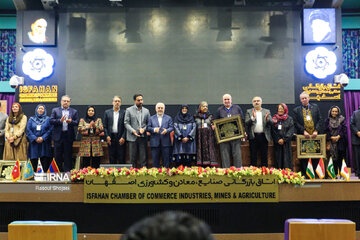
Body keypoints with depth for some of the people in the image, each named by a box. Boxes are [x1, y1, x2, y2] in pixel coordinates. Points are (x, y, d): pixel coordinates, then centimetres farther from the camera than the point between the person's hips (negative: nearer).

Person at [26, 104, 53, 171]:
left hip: (44, 143, -1)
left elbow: (50, 130, -1)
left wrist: (43, 138, -14)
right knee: (33, 160, -2)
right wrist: (35, 138, -10)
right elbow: (28, 130, 3)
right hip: (34, 143, 1)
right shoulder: (31, 119, 13)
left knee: (45, 162, -7)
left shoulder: (47, 119, 9)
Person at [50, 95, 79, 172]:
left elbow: (77, 122, 1)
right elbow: (51, 121, -3)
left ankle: (67, 171, 8)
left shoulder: (74, 111, 11)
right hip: (58, 136, 0)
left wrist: (71, 122, -20)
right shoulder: (55, 110, 9)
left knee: (68, 155, 2)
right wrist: (60, 121, -18)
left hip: (69, 136, 0)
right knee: (58, 155, 3)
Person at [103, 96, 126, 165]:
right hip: (111, 137, 2)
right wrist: (107, 136, -3)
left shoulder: (124, 112, 3)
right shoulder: (107, 112, 9)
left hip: (121, 138, -2)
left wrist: (123, 137, -10)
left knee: (121, 158, -1)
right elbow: (105, 126, 8)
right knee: (112, 158, 5)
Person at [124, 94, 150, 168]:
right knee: (132, 156, 3)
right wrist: (133, 131, -15)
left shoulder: (146, 111, 11)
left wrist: (144, 129, -8)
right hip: (132, 137, -2)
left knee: (143, 157, 2)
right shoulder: (129, 110, 3)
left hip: (143, 137, 2)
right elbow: (126, 123, -2)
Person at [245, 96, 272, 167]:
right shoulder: (249, 112, 7)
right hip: (253, 137, -1)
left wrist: (267, 119, -21)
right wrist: (253, 117, -21)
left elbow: (271, 123, -1)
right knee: (253, 156, 4)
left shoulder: (267, 111, 10)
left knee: (264, 156, 4)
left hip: (264, 136, 1)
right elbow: (246, 123, -5)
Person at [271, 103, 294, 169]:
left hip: (286, 142, -1)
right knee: (278, 158, 1)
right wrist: (278, 140, -8)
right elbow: (272, 131, 4)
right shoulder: (274, 119, 8)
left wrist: (284, 139, -12)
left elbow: (291, 131, -3)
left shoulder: (289, 119, 4)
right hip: (277, 143, 1)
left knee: (287, 158, -3)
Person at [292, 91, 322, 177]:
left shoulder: (315, 107, 12)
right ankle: (304, 175, 7)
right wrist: (303, 131, -13)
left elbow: (320, 120, 6)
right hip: (303, 136, -1)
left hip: (314, 135, 1)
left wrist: (316, 131, -7)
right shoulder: (296, 110, 8)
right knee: (303, 157, 1)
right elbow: (296, 123, -1)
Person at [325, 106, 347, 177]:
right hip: (331, 142, 1)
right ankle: (335, 174, 2)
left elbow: (344, 130, -1)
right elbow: (326, 131, 5)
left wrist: (338, 136, -12)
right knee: (333, 158, -2)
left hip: (340, 141, -1)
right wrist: (331, 137, -10)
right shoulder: (327, 120, 9)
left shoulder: (342, 119, 5)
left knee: (341, 158, -4)